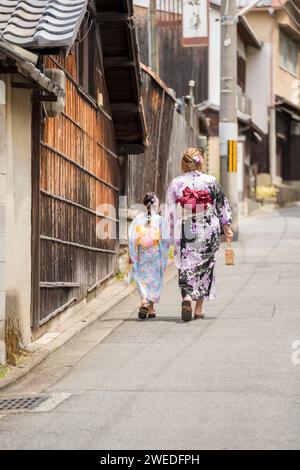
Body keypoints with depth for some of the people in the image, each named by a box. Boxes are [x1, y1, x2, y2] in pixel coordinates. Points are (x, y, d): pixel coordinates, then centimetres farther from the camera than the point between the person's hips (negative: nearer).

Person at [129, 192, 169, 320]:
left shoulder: (138, 218, -3)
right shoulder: (160, 219, -7)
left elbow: (132, 238, -4)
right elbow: (165, 239, -8)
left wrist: (132, 255, 3)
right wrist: (165, 257, 3)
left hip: (142, 253, 1)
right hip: (156, 254, -1)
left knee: (141, 278, 8)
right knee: (155, 280, 12)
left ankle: (144, 302, -17)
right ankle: (151, 309, 15)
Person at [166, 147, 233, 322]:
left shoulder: (175, 184, 0)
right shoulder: (211, 181, -2)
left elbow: (171, 212, 5)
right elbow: (222, 205, 1)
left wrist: (174, 234, 13)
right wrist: (227, 226, 8)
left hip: (184, 233, 0)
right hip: (208, 232, 0)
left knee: (186, 266, 3)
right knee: (205, 266, 11)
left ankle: (187, 296, -24)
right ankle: (199, 308, 12)